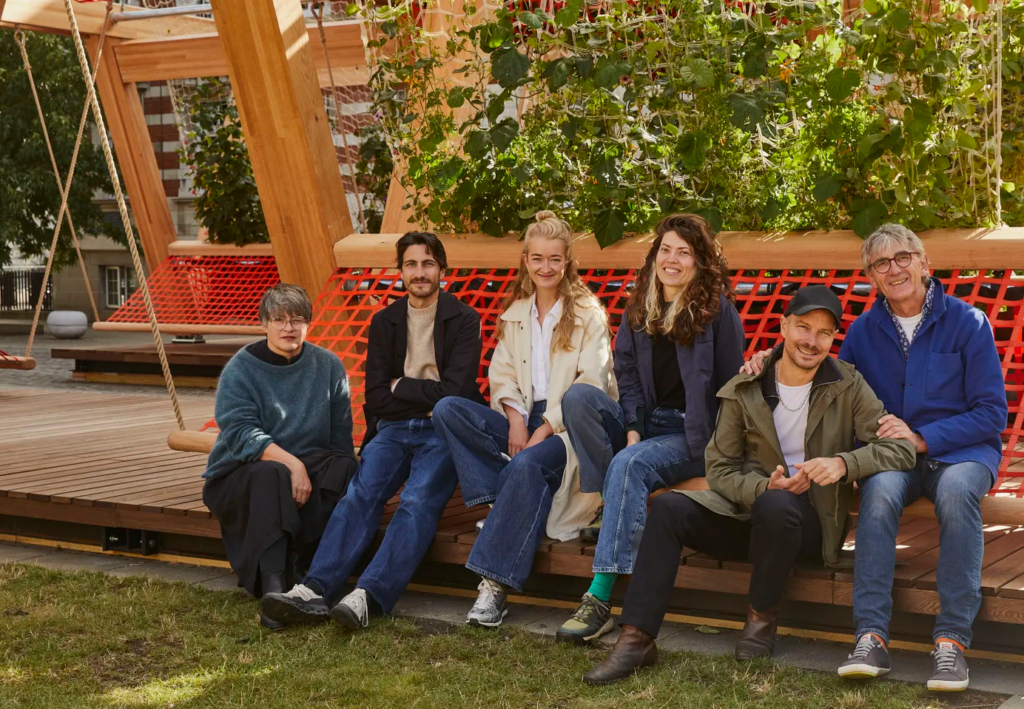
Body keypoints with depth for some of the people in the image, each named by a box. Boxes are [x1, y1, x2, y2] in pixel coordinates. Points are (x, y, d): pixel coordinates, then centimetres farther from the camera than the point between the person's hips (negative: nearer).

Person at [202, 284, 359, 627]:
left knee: (343, 469, -27)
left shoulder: (328, 365, 6)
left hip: (307, 469, 3)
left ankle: (300, 569, -27)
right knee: (271, 476, -36)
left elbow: (341, 436, 2)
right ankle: (271, 583, -42)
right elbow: (240, 434, -16)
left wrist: (339, 471, -18)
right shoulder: (240, 369, -3)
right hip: (240, 474, -3)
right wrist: (291, 463, -28)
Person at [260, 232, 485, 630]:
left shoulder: (464, 320, 4)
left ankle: (369, 597, -46)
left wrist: (401, 387, 0)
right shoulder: (385, 322, 15)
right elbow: (376, 398, 8)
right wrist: (426, 394, -3)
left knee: (418, 501, -30)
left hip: (443, 431, -3)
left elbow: (456, 392, -7)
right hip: (393, 431, 3)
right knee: (359, 495, -24)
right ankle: (315, 590, -40)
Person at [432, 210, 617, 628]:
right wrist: (514, 417, -11)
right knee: (447, 410, -18)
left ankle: (495, 583, -36)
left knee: (528, 464, -37)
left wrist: (545, 430, -18)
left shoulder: (588, 312, 1)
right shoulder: (514, 313, 17)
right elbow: (502, 374, 10)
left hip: (568, 426, -5)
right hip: (523, 421, 5)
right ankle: (501, 501, -24)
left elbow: (591, 385, -8)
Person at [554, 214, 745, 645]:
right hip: (646, 422, 6)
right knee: (578, 396, -19)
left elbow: (730, 386, -2)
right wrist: (632, 427, -5)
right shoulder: (640, 307, 12)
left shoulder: (718, 309, -4)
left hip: (695, 434, -6)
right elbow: (627, 370, 11)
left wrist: (717, 446, -9)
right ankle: (609, 506, -19)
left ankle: (600, 599, -40)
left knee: (630, 463, -34)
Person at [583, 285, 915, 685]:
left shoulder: (848, 386, -2)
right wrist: (762, 487, -19)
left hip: (810, 521, -2)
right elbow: (719, 469, 2)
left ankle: (762, 616, -11)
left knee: (775, 506, -38)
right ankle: (636, 639, -22)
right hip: (750, 510, 3)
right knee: (670, 508, -22)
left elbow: (900, 450, -8)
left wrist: (843, 463, -26)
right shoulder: (743, 391, 2)